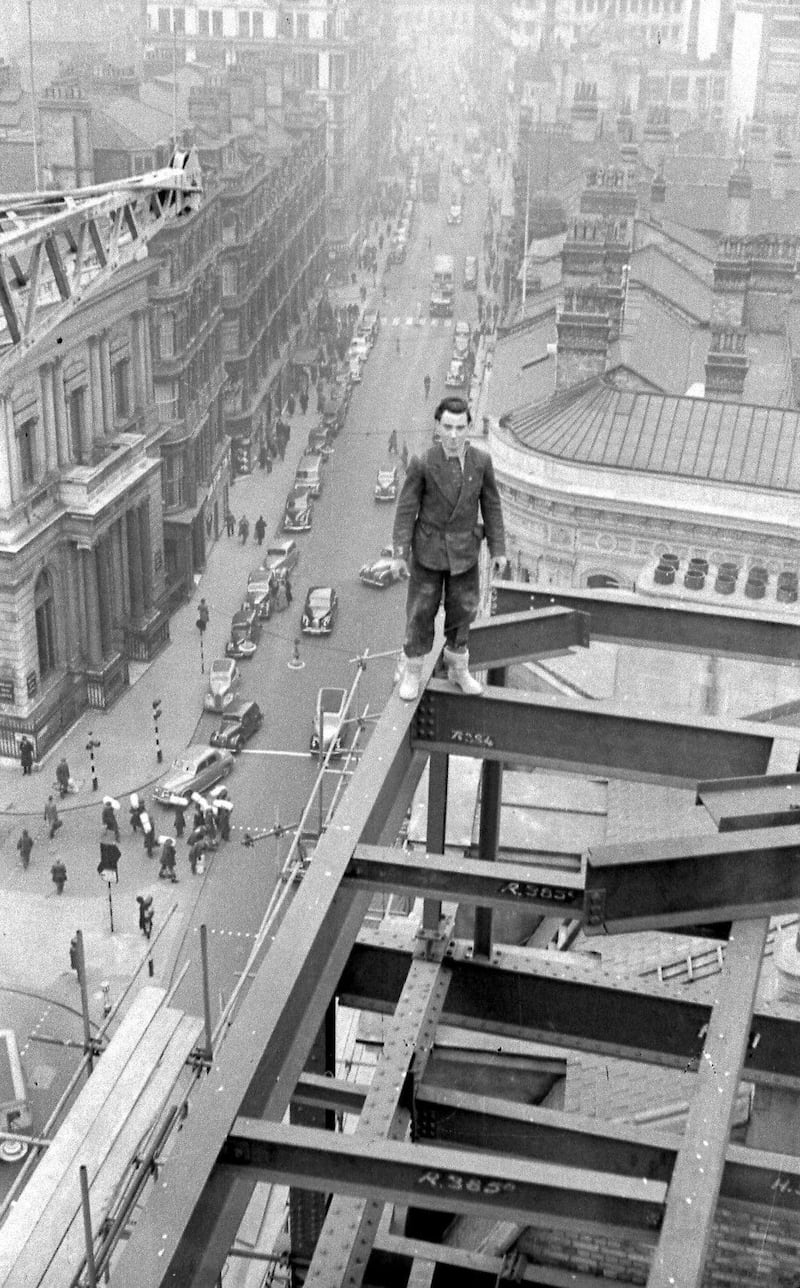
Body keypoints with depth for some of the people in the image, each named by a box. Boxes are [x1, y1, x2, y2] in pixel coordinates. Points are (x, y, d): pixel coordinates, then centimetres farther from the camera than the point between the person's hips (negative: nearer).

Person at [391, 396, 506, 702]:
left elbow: (491, 505, -2)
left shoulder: (481, 460, -12)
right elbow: (406, 508, -12)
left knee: (462, 610, 15)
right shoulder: (422, 463, -19)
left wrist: (498, 549, 1)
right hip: (428, 549, -2)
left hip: (464, 550, 2)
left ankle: (458, 668, 37)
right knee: (421, 611, 8)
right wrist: (400, 553, -11)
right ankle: (412, 672, 28)